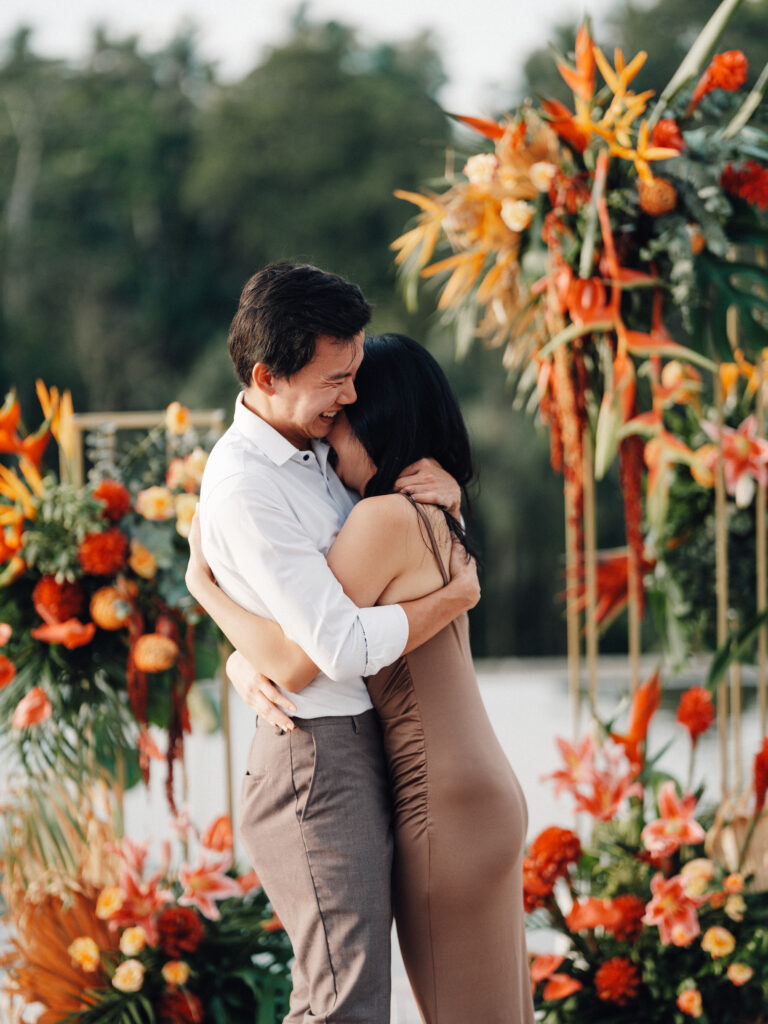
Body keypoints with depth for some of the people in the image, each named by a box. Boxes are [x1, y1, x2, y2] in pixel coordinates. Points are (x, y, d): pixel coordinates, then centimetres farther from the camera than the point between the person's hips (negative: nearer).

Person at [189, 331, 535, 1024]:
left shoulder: (386, 517, -15)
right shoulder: (433, 515, 13)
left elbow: (296, 664, -19)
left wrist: (203, 585, -6)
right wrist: (247, 666, 1)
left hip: (447, 808, -9)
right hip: (484, 792, 9)